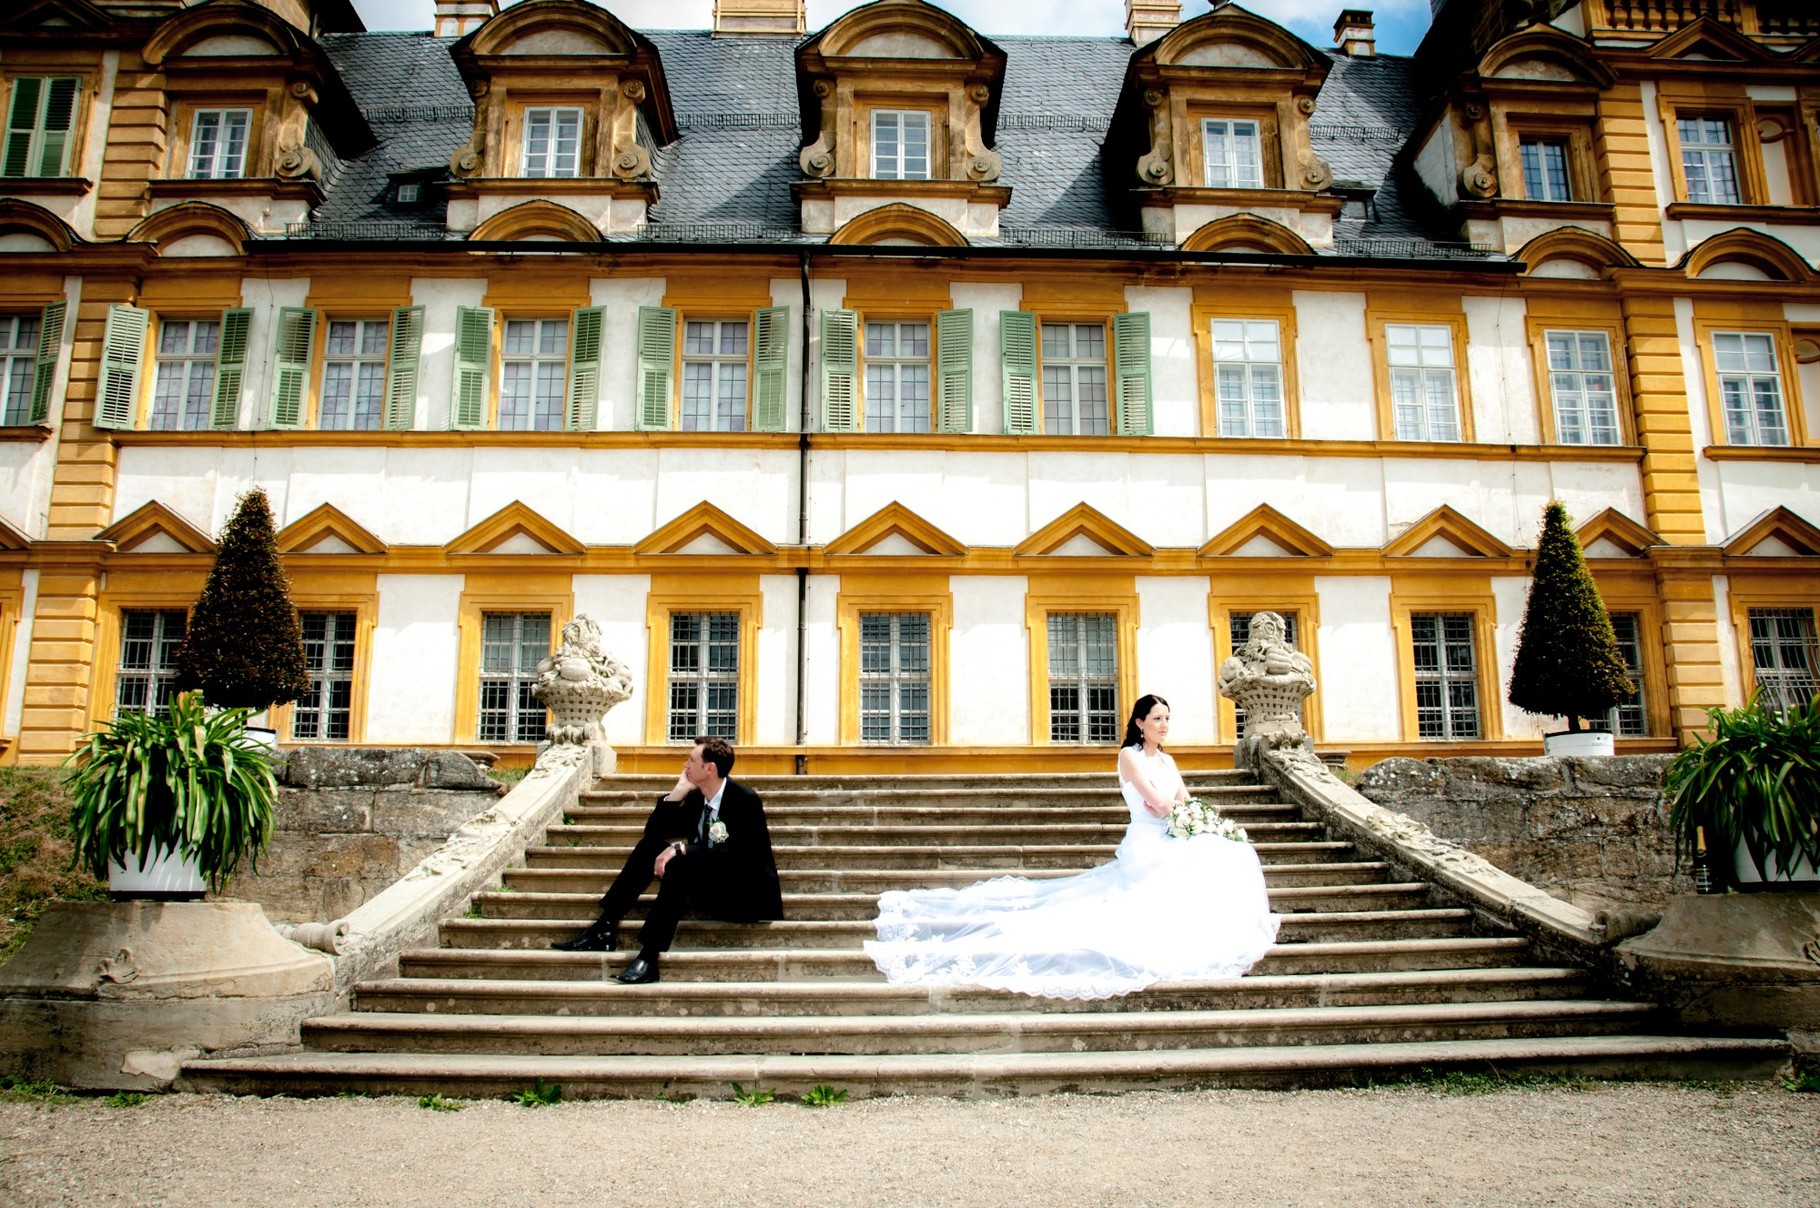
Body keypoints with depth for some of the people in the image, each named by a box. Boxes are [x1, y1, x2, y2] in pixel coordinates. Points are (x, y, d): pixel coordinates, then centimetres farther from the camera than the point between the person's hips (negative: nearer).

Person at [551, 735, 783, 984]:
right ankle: (605, 928, -10)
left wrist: (682, 848, -31)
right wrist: (678, 791, -5)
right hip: (709, 889, 8)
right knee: (650, 846, -2)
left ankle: (650, 956, -34)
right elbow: (654, 830, 6)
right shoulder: (696, 798, 7)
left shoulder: (746, 800, -16)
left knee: (678, 863, -31)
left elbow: (737, 855, -27)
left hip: (747, 895, -8)